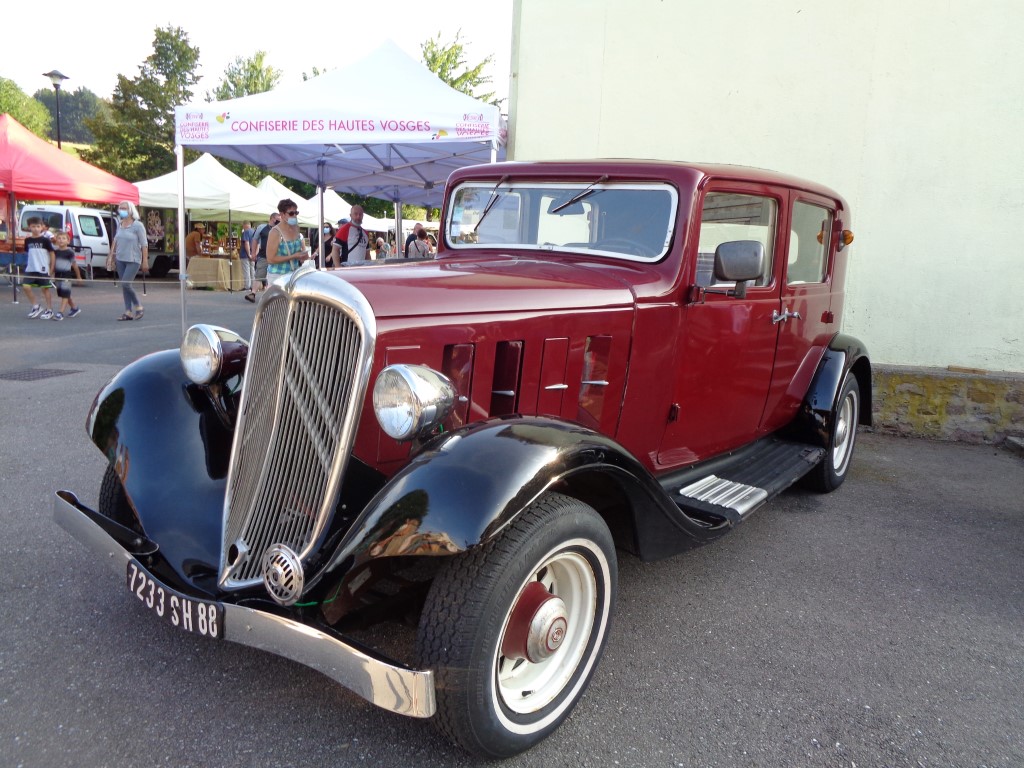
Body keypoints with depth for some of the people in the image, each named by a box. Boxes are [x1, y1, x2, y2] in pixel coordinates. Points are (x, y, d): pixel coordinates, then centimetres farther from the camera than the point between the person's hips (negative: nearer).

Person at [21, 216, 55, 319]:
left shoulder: (45, 240, -6)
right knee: (25, 287, -4)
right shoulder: (28, 240, 6)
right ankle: (35, 307, 12)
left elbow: (52, 253, -3)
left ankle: (49, 310, 14)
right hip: (30, 269, 4)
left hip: (43, 269, -4)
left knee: (45, 288, 3)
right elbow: (27, 252, 18)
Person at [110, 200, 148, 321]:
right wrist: (112, 253, 19)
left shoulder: (137, 225, -8)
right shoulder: (119, 224, 9)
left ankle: (138, 307, 4)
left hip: (133, 260, -6)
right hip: (120, 259, 6)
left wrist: (145, 261, -13)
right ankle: (128, 312, 9)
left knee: (126, 284, -16)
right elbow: (116, 240, 22)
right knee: (123, 285, 5)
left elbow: (144, 244, -9)